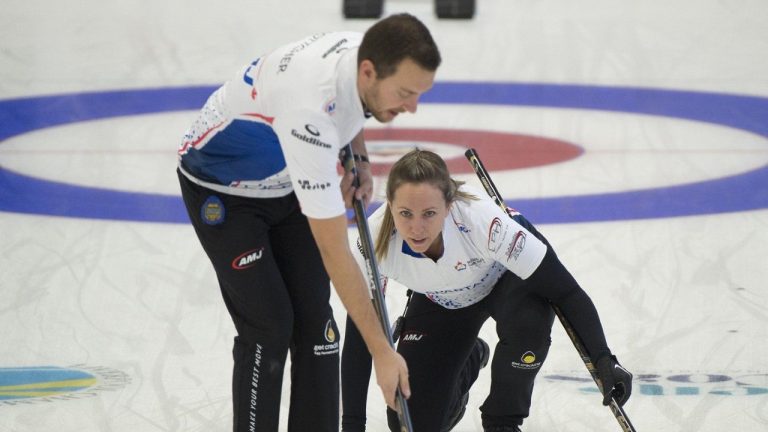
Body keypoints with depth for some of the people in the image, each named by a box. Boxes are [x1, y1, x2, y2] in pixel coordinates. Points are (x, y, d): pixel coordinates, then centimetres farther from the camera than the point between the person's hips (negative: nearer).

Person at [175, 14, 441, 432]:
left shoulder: (364, 51, -21)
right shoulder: (309, 109, -43)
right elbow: (335, 253, -38)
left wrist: (359, 160, -3)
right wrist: (382, 351, -35)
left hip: (286, 180, 7)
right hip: (222, 189, -7)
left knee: (314, 318, -1)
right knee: (268, 325, -14)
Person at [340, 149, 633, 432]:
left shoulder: (480, 218, -42)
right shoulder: (377, 238, -33)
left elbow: (565, 290, -35)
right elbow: (359, 337, -21)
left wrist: (603, 359, -45)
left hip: (509, 279, -2)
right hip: (439, 301, 2)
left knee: (528, 320, -38)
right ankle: (466, 363, 25)